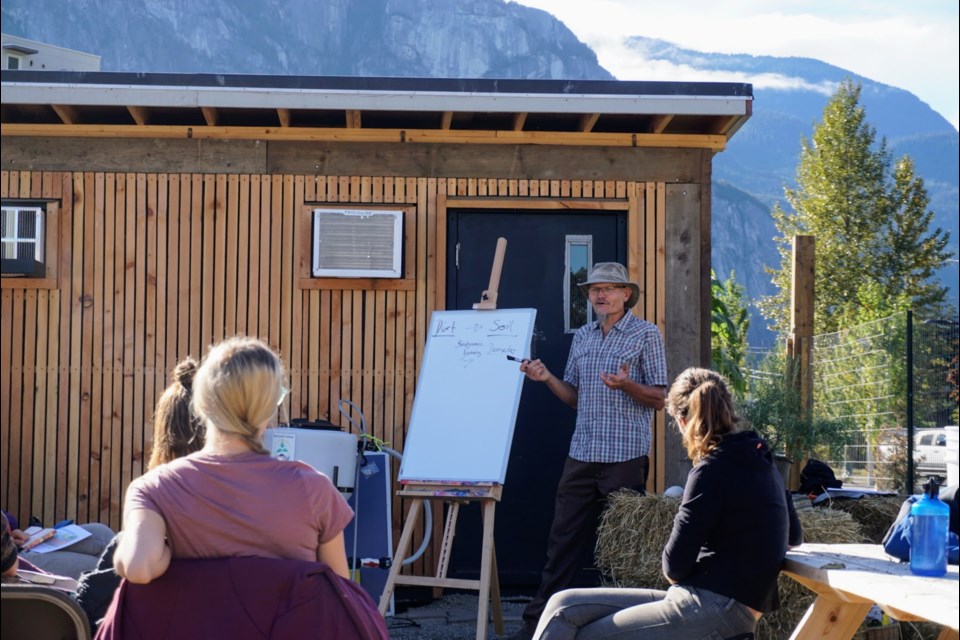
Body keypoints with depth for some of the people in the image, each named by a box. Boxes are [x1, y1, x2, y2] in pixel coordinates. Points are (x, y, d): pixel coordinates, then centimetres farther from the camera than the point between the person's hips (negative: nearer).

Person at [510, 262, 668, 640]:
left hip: (626, 457, -5)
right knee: (563, 540, 4)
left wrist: (627, 385, -23)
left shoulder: (646, 335, -2)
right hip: (582, 455, 5)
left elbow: (659, 399, -4)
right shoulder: (582, 338, 14)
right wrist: (547, 378, 0)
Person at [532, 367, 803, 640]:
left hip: (714, 610, -9)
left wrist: (678, 576, 7)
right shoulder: (760, 461, 11)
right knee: (564, 605, 4)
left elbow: (675, 565, -13)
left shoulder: (711, 471, -15)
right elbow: (793, 537, 25)